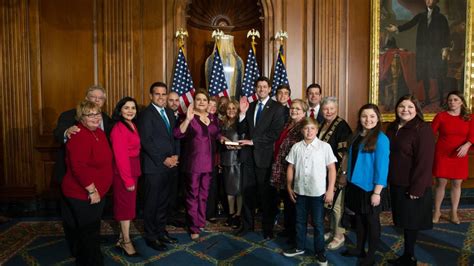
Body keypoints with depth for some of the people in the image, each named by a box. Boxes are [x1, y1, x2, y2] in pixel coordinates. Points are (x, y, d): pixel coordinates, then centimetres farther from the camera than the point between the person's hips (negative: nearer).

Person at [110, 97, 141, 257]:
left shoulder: (132, 126, 10)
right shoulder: (119, 128, -18)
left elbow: (135, 150, 7)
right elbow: (120, 156, -20)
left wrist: (133, 176, 5)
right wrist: (128, 179, -19)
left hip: (132, 170, 9)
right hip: (123, 172, -9)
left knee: (128, 204, 16)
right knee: (126, 205, 3)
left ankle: (122, 238, 30)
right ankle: (126, 241, 18)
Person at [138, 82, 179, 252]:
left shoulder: (170, 113, 13)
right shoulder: (146, 114, -9)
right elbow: (146, 141, -15)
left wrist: (175, 156, 0)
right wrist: (163, 160, -14)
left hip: (170, 165, 7)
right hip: (154, 166, -6)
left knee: (164, 201, 15)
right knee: (152, 202, 5)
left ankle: (161, 231, 28)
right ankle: (151, 236, 18)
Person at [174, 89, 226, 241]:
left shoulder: (213, 118, 8)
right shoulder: (189, 117, -7)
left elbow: (216, 134, 20)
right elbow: (178, 134, -21)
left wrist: (223, 140, 0)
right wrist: (188, 119, -32)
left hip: (209, 162, 5)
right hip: (193, 162, -5)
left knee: (204, 193, 16)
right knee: (193, 195, 3)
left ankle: (201, 222, 31)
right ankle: (194, 228, 12)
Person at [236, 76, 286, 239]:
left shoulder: (277, 108, -5)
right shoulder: (250, 106, 11)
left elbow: (275, 133, -14)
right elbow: (241, 131, 7)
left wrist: (253, 141, -16)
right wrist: (243, 112, -7)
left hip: (264, 155, -4)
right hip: (249, 154, 5)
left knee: (266, 193, 7)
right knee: (247, 192, 12)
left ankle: (268, 228, 21)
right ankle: (247, 224, 28)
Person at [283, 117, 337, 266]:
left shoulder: (325, 147, -8)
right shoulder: (296, 147, 0)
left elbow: (332, 169, -6)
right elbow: (291, 168, 7)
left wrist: (330, 190, -8)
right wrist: (289, 187, 6)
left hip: (318, 192, -3)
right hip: (299, 191, 3)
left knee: (318, 223, 9)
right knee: (300, 221, 17)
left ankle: (320, 252, 26)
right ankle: (300, 247, 34)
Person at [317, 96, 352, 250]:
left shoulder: (342, 126, -14)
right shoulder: (322, 125, 10)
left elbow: (344, 152, -18)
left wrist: (338, 174, -20)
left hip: (337, 172, -8)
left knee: (336, 204, 0)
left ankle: (339, 236, 16)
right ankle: (332, 231, 33)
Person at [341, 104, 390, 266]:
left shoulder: (381, 139, -16)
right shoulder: (356, 136, 5)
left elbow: (382, 167, -18)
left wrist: (377, 192, -19)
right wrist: (349, 179, 10)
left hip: (370, 188, -6)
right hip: (355, 185, 6)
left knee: (371, 220, 9)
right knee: (359, 218, 18)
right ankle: (359, 249, 35)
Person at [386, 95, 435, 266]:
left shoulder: (423, 129, -15)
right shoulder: (392, 127, 8)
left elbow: (425, 161, -18)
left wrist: (417, 188, -20)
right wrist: (387, 179, 9)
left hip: (412, 185, -7)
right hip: (396, 183, 7)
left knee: (410, 221, 6)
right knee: (403, 220, 16)